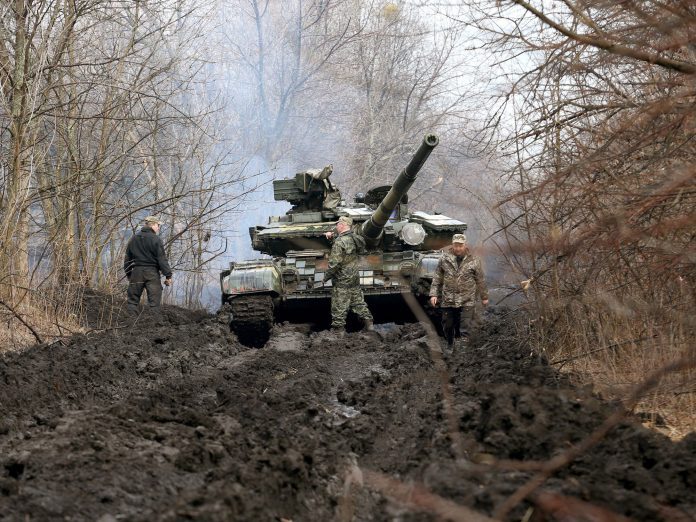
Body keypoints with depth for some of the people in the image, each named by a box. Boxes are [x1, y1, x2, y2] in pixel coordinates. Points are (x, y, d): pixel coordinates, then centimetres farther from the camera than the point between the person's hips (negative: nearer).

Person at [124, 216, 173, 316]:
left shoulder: (134, 239, 11)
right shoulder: (155, 239, -8)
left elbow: (127, 259, 15)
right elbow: (162, 259, -10)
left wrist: (129, 275, 22)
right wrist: (168, 275, -7)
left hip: (136, 272, 5)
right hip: (152, 273, -5)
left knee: (133, 301, 9)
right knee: (154, 302, -2)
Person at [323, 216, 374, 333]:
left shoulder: (339, 242, -20)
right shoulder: (354, 239, 4)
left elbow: (334, 263, -22)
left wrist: (326, 276, -11)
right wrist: (332, 235, 14)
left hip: (342, 281, -8)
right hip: (355, 279, 8)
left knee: (339, 307, 2)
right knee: (359, 302, 17)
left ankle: (339, 328, 7)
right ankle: (369, 323, 20)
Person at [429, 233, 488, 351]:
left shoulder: (473, 261, 0)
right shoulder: (445, 259, 2)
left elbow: (480, 281, 7)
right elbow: (437, 278, 6)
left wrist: (484, 297, 11)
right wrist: (434, 294, -1)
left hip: (467, 301, -2)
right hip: (448, 300, 2)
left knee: (466, 327, -9)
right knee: (447, 325, 12)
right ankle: (450, 345, 32)